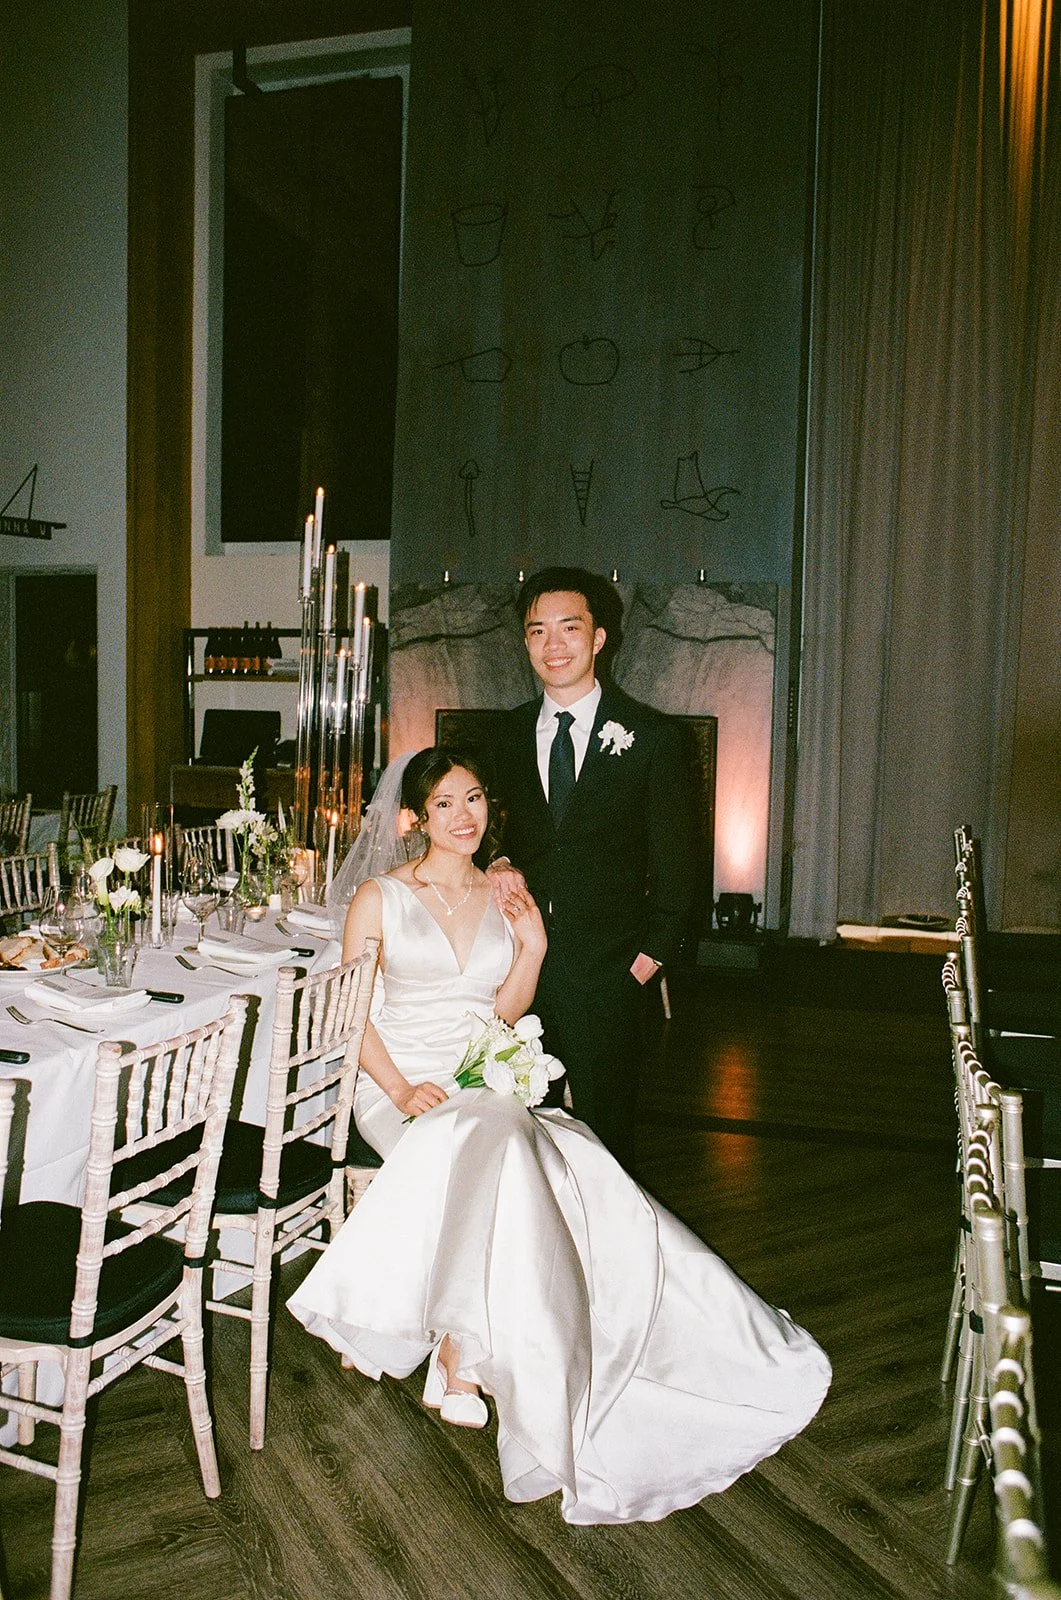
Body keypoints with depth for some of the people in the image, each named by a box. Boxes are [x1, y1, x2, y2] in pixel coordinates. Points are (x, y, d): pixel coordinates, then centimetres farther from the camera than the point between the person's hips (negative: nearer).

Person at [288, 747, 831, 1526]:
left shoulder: (505, 897, 13)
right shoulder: (382, 897, 1)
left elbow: (504, 1011, 14)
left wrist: (533, 947, -3)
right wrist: (400, 1087, -16)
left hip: (485, 1083, 4)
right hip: (400, 1089, -3)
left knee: (570, 1166, -26)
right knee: (490, 1146, -34)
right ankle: (462, 1354, -22)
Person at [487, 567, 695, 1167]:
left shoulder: (652, 736, -2)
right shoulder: (513, 731, 9)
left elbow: (673, 863, 1)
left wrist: (652, 953, -4)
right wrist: (499, 864, -2)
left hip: (607, 970, -3)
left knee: (605, 1132, 8)